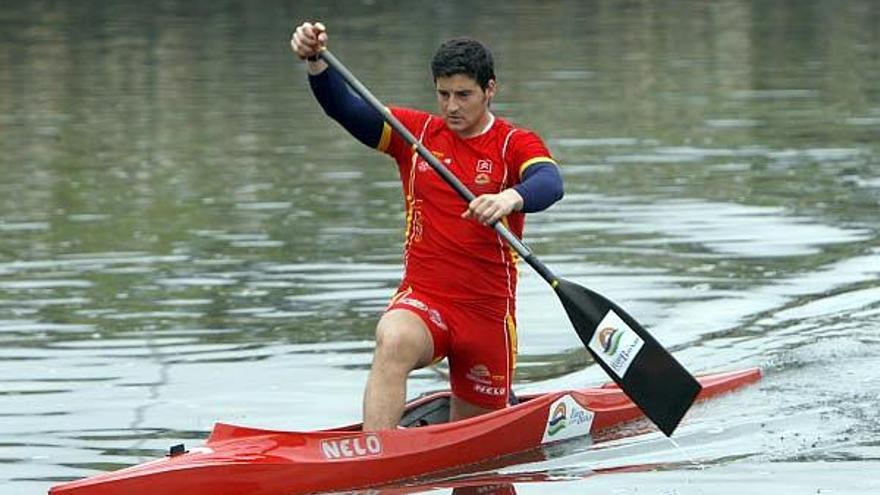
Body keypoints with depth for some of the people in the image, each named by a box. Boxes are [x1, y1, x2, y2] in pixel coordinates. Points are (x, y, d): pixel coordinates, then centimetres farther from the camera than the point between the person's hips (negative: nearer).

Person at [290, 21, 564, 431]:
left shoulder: (516, 144, -2)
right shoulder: (417, 133, 7)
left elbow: (549, 183, -24)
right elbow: (344, 108, -3)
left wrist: (511, 198, -47)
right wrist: (315, 60, -23)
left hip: (489, 309, 0)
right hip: (423, 299, 0)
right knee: (394, 341, -35)